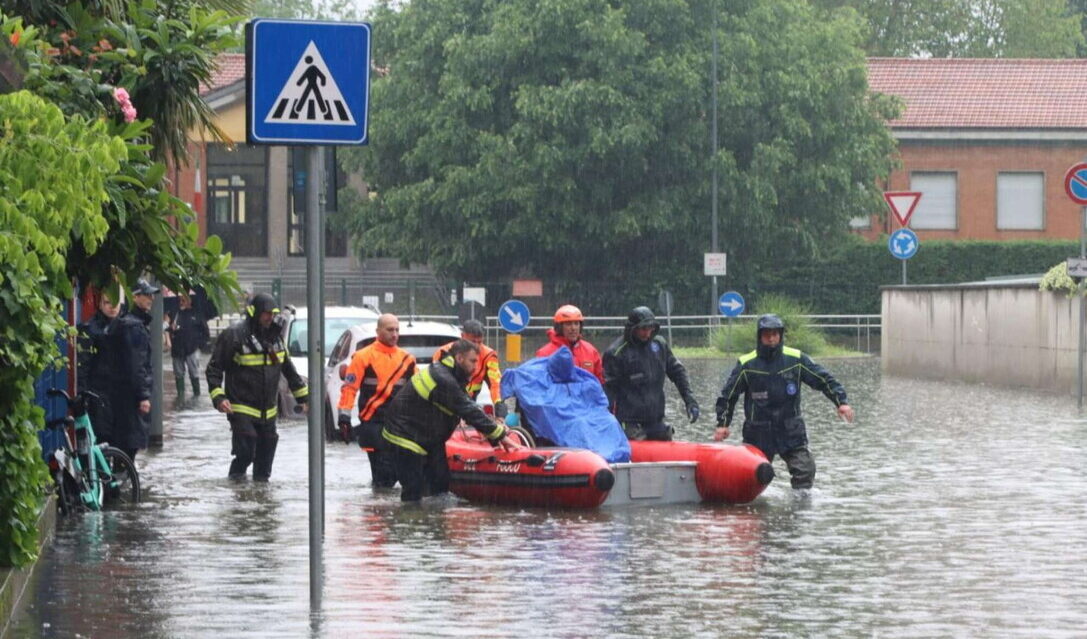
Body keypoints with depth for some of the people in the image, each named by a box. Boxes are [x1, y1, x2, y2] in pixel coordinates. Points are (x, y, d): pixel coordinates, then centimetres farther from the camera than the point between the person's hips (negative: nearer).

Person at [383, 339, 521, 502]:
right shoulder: (444, 380, -25)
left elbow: (470, 408, 10)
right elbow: (469, 412, -25)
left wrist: (497, 433, -1)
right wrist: (499, 435, -19)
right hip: (405, 438, -11)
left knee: (440, 484, 8)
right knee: (414, 490, -10)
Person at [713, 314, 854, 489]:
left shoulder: (796, 360, -1)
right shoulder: (746, 364, -2)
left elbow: (824, 380, 3)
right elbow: (728, 394, 5)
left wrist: (841, 402, -7)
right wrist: (723, 424, 2)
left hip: (791, 431, 1)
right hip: (758, 433, -1)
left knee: (804, 470, -8)